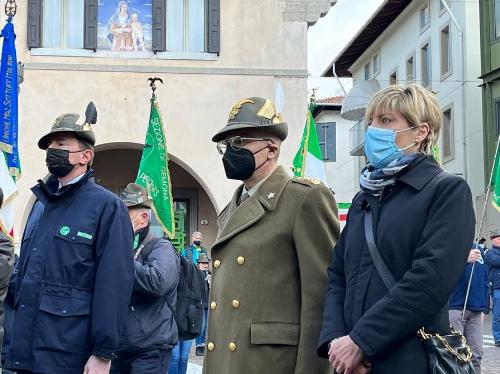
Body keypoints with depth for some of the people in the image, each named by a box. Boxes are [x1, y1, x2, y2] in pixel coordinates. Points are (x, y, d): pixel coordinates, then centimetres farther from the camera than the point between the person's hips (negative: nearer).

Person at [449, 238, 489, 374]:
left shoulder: (478, 249, 15)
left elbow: (484, 280, 20)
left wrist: (485, 307, 13)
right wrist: (464, 259, -38)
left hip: (476, 310, 6)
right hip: (455, 308, -6)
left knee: (476, 354, 5)